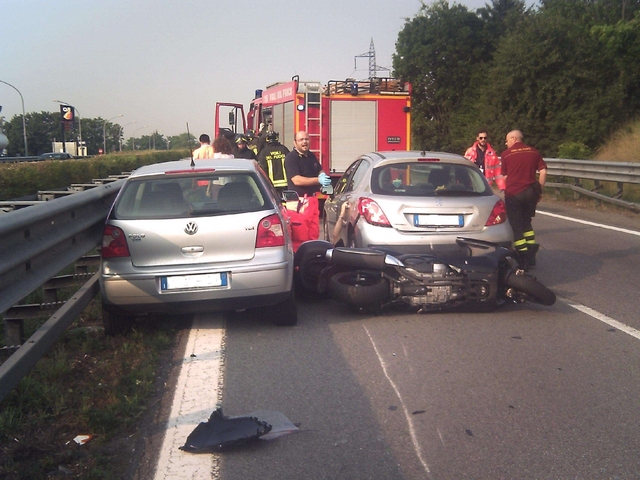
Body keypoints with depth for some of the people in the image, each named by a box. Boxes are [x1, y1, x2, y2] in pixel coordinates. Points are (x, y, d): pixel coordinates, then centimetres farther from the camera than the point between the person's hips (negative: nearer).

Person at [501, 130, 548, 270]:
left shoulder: (506, 154, 0)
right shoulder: (533, 152, 7)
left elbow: (505, 176, 6)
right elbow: (543, 171, 1)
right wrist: (539, 190, 7)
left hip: (513, 193, -4)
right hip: (530, 192, 4)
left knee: (516, 226, 4)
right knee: (526, 223, 20)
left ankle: (523, 257, 3)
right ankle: (531, 255, 19)